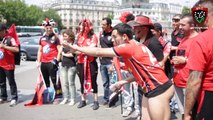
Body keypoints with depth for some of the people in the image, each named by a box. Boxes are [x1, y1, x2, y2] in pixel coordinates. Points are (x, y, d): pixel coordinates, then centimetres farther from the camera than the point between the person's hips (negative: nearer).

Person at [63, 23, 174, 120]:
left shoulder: (129, 47, -15)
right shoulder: (137, 46, 13)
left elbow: (98, 52, -10)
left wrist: (76, 48, 0)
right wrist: (123, 82, 20)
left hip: (158, 90, -9)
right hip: (161, 87, 9)